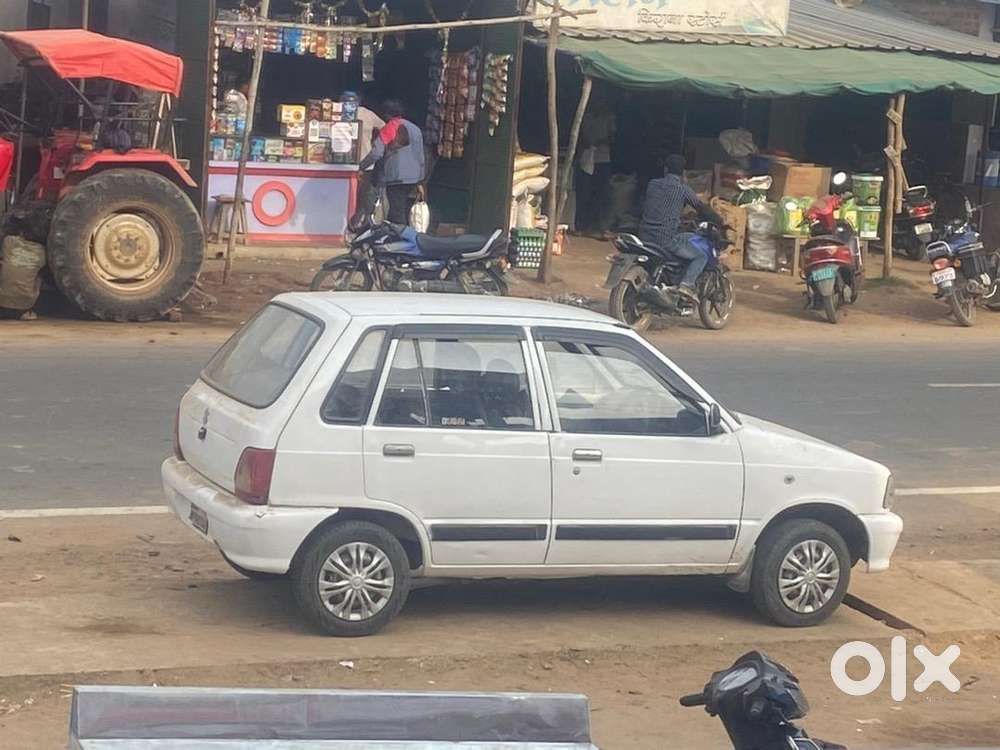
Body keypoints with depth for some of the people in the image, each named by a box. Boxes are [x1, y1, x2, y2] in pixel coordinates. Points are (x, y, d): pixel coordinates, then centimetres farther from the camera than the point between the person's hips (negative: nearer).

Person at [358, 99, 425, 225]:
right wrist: (419, 181, 24)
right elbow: (421, 158, 19)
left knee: (396, 216, -9)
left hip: (397, 179, -7)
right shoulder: (415, 129, 16)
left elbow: (376, 153, -14)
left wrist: (360, 167, -5)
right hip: (414, 179, 7)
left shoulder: (390, 128, -7)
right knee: (404, 215, 11)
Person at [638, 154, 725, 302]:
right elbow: (702, 208, 5)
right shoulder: (683, 190, -4)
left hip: (645, 235, 6)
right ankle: (687, 283, -18)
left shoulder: (652, 184, 10)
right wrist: (721, 221, 21)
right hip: (667, 238, -6)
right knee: (701, 257, 5)